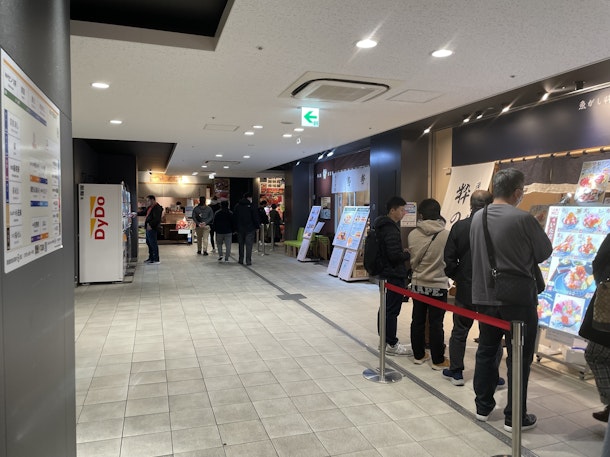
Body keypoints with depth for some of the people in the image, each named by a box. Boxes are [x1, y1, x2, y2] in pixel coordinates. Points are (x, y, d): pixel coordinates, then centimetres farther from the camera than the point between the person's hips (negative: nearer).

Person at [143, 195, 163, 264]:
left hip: (152, 228, -11)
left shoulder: (157, 208, -15)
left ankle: (156, 259, -3)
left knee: (153, 243, -8)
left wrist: (150, 225, -26)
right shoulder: (150, 207, 17)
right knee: (149, 243, 17)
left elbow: (156, 219, -23)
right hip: (148, 227, 11)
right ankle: (151, 258, 27)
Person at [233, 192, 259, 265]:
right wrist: (257, 226, 1)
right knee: (249, 245, -3)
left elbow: (234, 218, 11)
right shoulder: (251, 206, -7)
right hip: (250, 229, -4)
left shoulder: (237, 206, 9)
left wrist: (236, 227, 15)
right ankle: (248, 261, -6)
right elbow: (255, 217, -8)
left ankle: (241, 260, 18)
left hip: (240, 229, 4)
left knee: (241, 244, 14)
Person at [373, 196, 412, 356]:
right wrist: (408, 254, -8)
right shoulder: (391, 230, -21)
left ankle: (384, 339, 27)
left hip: (385, 273, 10)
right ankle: (391, 344, 6)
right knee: (392, 309, -2)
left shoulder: (382, 226, 12)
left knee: (385, 307, 16)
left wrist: (402, 252, 12)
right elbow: (395, 256, -25)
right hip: (394, 275, -10)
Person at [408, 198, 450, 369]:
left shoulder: (413, 234, -7)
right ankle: (438, 360, 15)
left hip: (418, 284, 3)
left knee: (417, 320, 13)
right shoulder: (446, 235, -15)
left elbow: (412, 260, 2)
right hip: (438, 285, -3)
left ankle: (418, 355, 26)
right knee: (436, 323, 5)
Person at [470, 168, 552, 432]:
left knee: (486, 351, 17)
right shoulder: (523, 219, -17)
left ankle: (483, 407, 29)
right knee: (519, 358, 8)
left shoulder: (477, 218, 1)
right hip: (518, 300, -6)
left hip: (485, 296, 6)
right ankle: (515, 418, 18)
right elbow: (545, 252, -6)